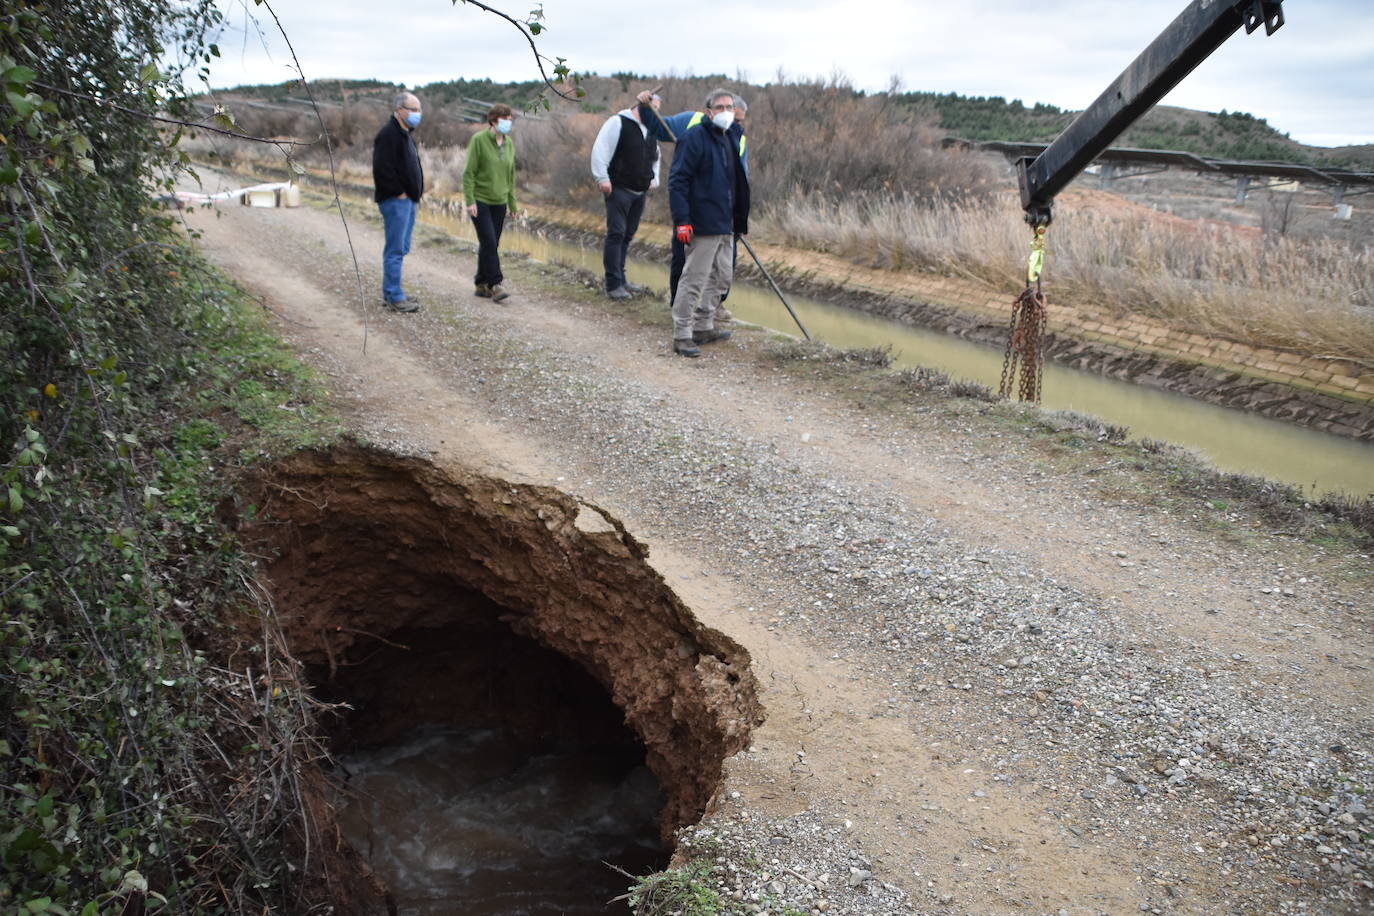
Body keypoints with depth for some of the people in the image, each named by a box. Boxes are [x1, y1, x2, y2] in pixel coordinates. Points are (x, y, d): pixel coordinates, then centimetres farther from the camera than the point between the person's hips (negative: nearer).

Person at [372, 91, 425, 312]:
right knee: (395, 250, -7)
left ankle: (391, 293, 21)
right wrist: (398, 192, -17)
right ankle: (394, 298, -4)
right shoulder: (388, 134, -14)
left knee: (401, 249, 14)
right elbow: (382, 169, -22)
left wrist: (415, 194, 16)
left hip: (407, 200, 10)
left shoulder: (406, 134, 18)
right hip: (395, 201, -10)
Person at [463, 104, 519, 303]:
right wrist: (469, 200, -17)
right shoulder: (479, 140, -8)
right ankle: (494, 285, -11)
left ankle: (482, 284, 17)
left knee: (491, 245, 8)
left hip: (499, 203, 6)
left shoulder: (509, 143, 9)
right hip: (480, 202, -6)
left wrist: (512, 205, 14)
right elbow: (469, 172, -10)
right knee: (489, 243, -12)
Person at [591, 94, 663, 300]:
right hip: (619, 189, -8)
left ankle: (620, 278, 21)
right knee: (616, 234, -11)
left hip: (639, 192, 8)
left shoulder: (651, 130, 19)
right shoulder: (618, 122, -7)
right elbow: (600, 150, -13)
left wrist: (654, 179, 17)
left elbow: (655, 158, 33)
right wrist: (603, 178, -18)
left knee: (627, 236, 12)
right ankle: (613, 285, -10)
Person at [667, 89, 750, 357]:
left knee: (722, 277, 17)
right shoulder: (695, 138, -11)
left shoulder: (727, 139, 16)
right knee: (694, 280, -7)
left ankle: (704, 327, 29)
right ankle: (682, 336, 0)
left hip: (724, 225, 10)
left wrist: (738, 221, 22)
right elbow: (677, 181, -17)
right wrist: (681, 221, -23)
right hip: (702, 225, -10)